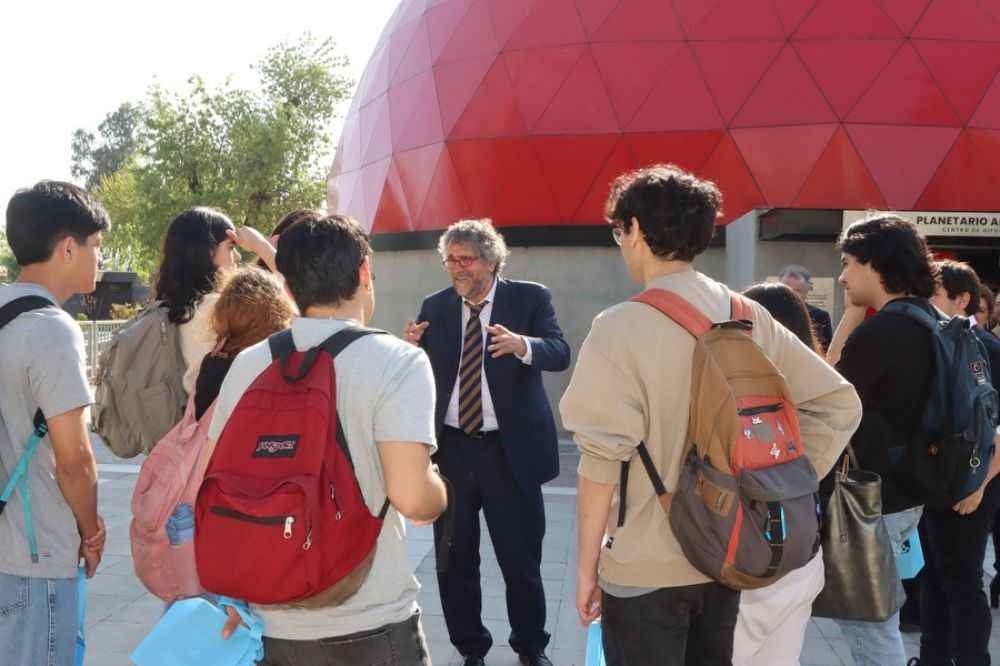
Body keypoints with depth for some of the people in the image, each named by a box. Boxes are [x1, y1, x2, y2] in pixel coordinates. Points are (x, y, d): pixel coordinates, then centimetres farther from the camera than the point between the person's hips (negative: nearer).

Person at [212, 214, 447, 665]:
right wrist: (439, 493, 1)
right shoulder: (396, 362, -14)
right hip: (368, 628, -4)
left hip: (270, 622, 4)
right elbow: (412, 496, -22)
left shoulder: (246, 365, 0)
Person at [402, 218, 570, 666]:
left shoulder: (529, 298, -2)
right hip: (451, 449, 3)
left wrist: (522, 345, -36)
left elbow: (560, 354, -16)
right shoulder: (435, 307, 7)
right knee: (454, 560, 12)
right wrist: (411, 346, -16)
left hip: (511, 450, -3)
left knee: (521, 561, 7)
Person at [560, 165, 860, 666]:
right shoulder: (749, 318, 0)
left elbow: (602, 459, -18)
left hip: (646, 569, -5)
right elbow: (839, 404, 2)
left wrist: (587, 566, -8)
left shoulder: (620, 329, -17)